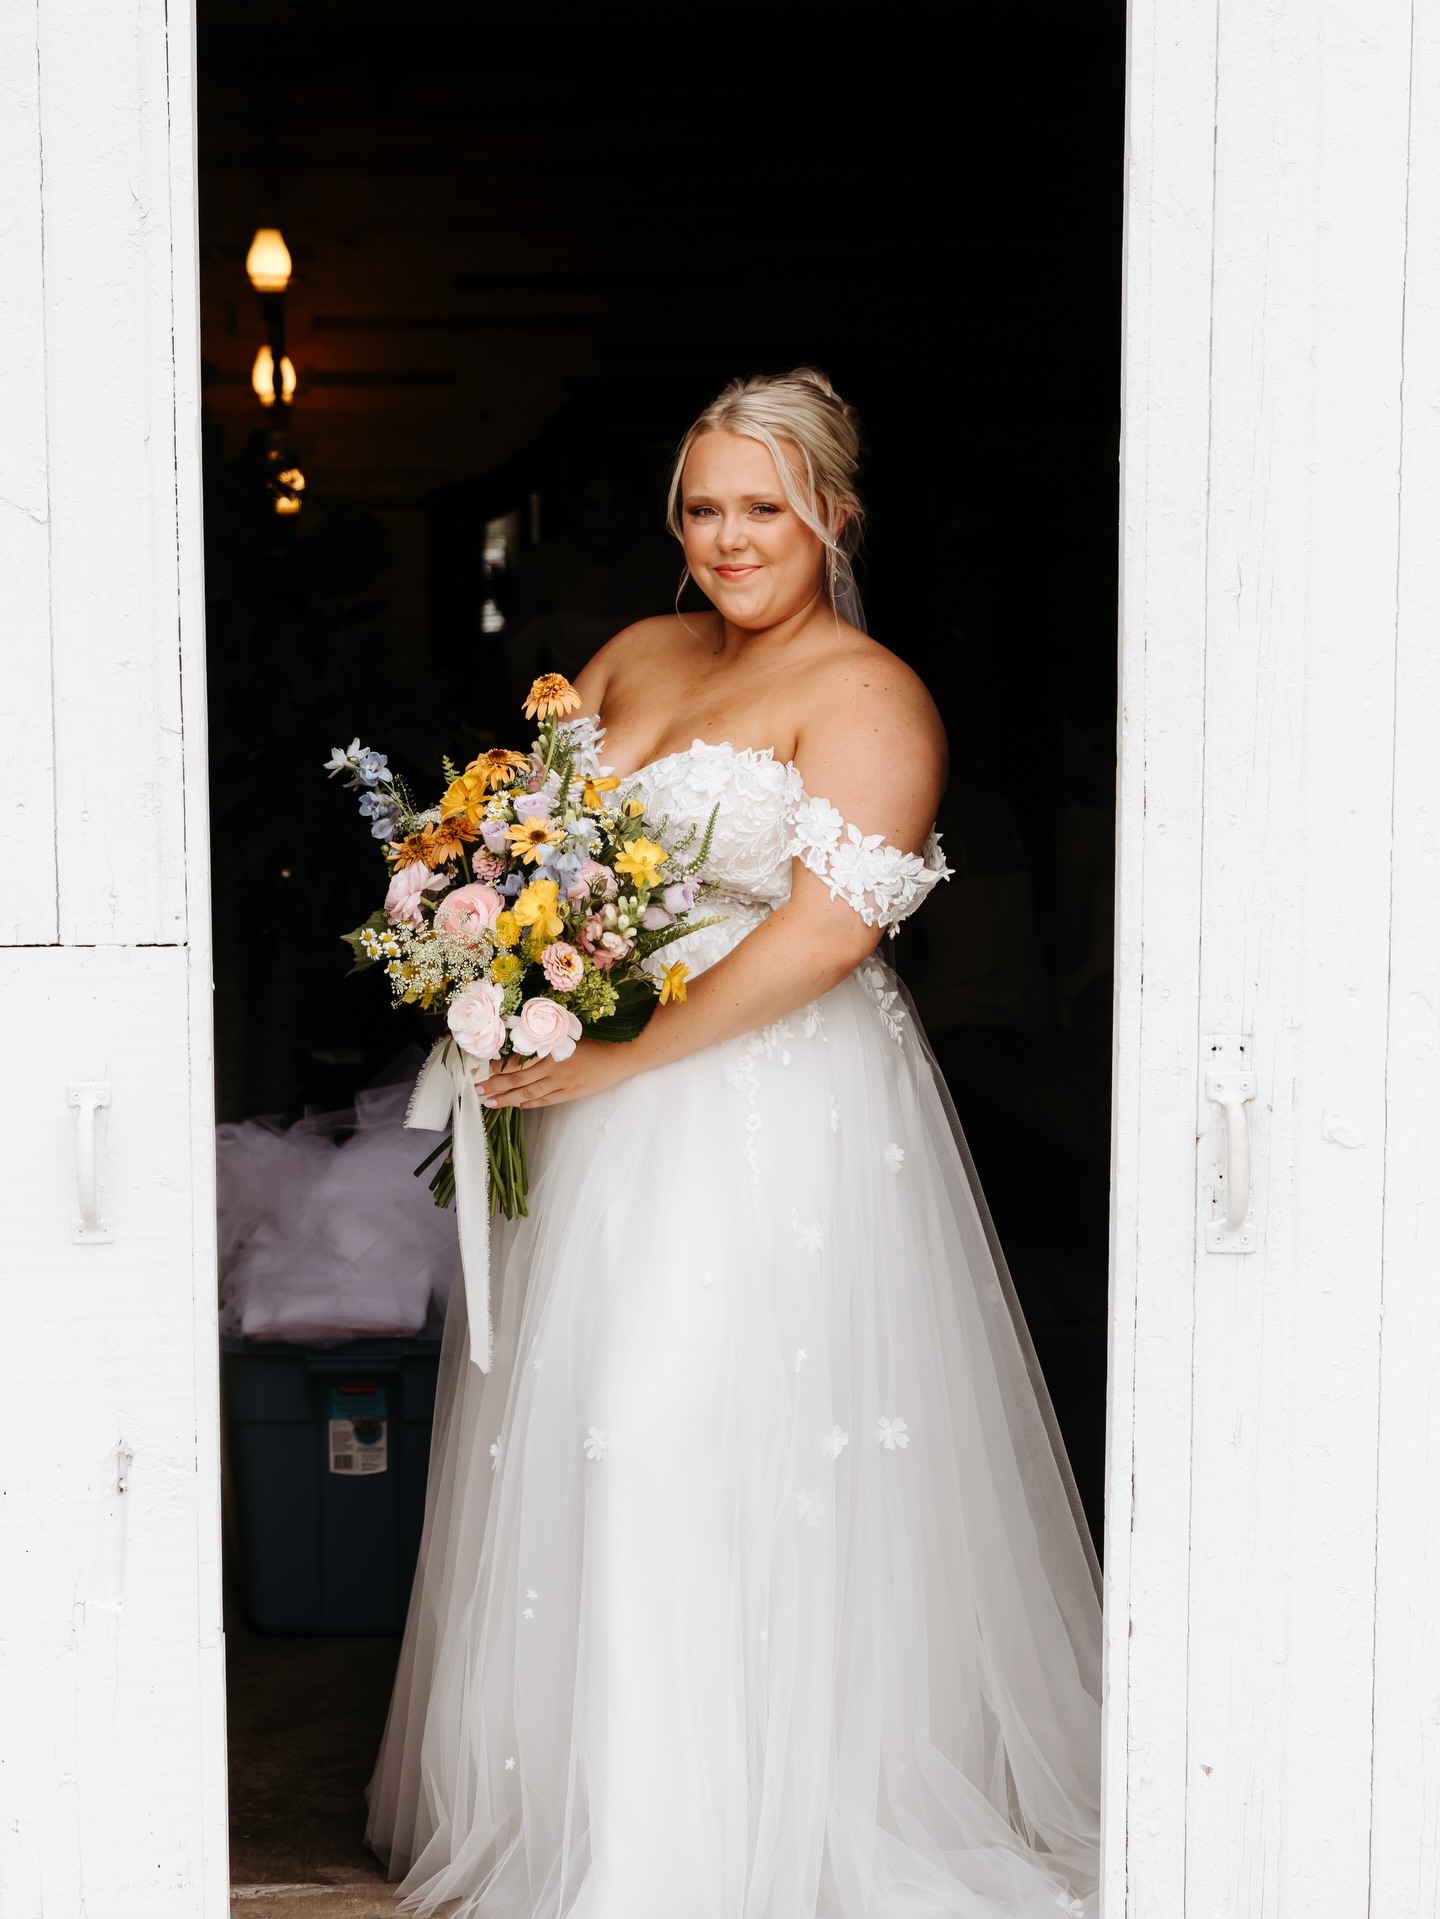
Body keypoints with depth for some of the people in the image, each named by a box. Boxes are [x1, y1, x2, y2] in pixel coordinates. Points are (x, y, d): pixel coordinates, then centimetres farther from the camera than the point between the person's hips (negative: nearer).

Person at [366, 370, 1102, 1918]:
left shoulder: (866, 696, -9)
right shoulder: (639, 654, 13)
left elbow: (831, 926, -20)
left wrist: (619, 1060, -19)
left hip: (773, 1109, -7)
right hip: (594, 1104, 7)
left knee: (699, 1432, -8)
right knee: (569, 1425, 11)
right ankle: (562, 1785, 28)